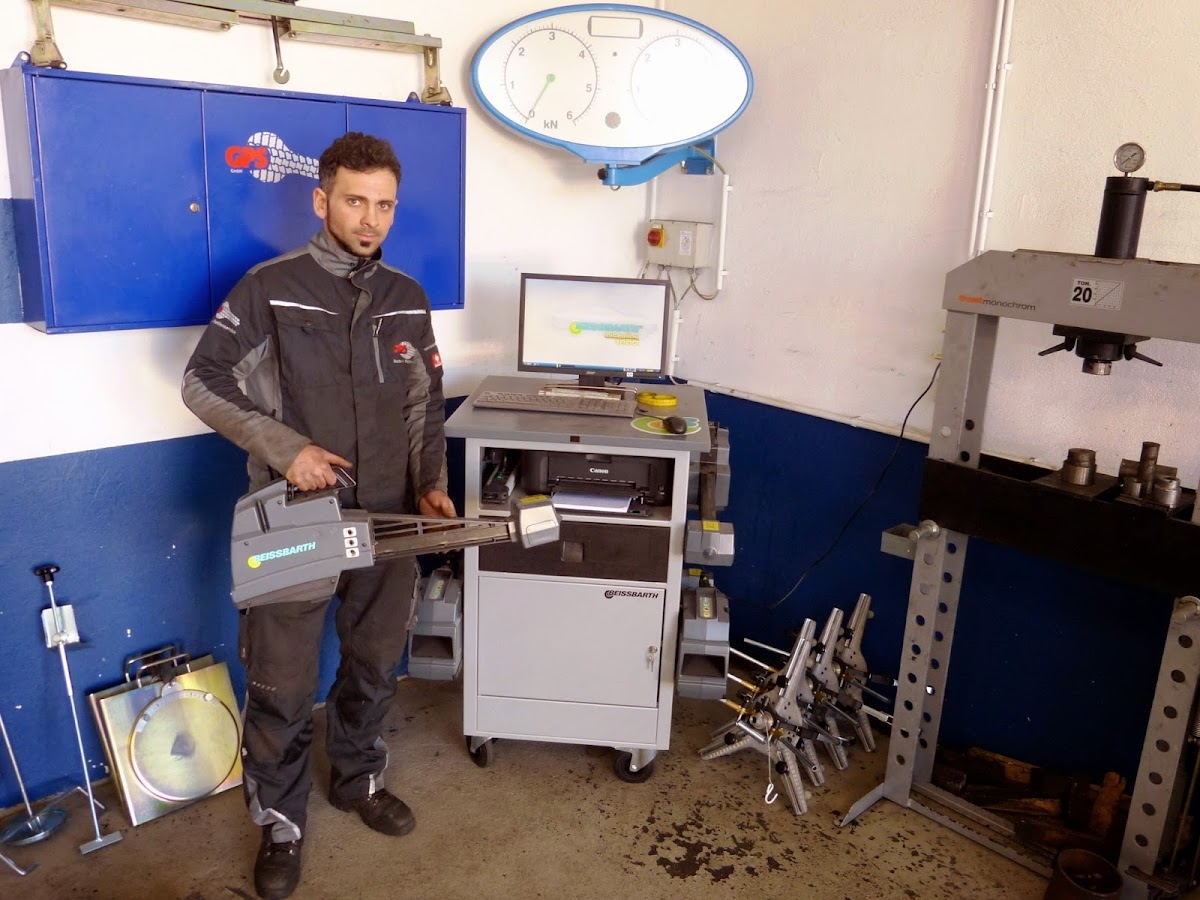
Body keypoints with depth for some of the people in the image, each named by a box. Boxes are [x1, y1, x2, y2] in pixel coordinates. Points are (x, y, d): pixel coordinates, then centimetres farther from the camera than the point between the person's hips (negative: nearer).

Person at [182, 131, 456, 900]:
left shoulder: (408, 300, 6)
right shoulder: (270, 288, -8)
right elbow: (203, 382, -5)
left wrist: (430, 485, 0)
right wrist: (281, 445, -16)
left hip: (386, 519, 4)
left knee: (375, 664, 18)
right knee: (282, 687, 6)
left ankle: (358, 778, 43)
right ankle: (281, 822, 29)